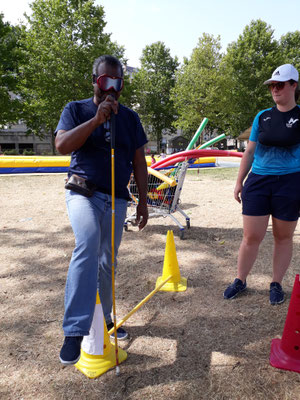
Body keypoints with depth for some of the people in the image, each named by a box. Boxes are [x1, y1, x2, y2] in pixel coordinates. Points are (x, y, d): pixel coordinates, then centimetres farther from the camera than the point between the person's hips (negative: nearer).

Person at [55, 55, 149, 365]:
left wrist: (143, 201, 7)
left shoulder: (130, 117, 11)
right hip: (83, 191, -3)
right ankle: (74, 331, -25)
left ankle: (103, 318, 30)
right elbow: (62, 145, -13)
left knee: (107, 262, 10)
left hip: (116, 199, 4)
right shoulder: (76, 110, 4)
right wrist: (97, 119, -19)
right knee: (87, 244, -30)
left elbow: (139, 163, 11)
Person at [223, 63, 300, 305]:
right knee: (251, 237, 3)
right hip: (258, 182, 2)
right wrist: (239, 181, 8)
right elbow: (250, 151, 11)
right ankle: (240, 281, 22)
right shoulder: (262, 117, 8)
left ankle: (276, 284, 27)